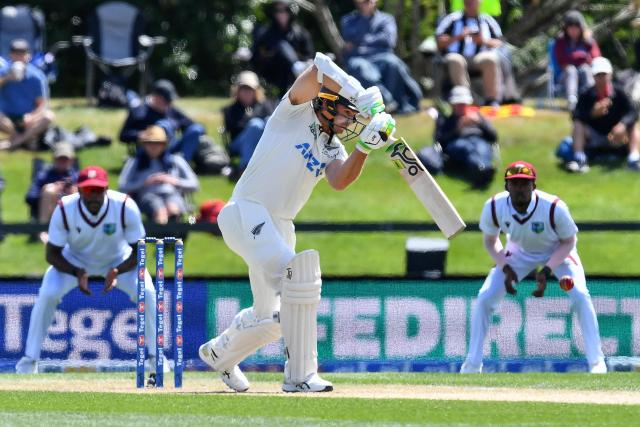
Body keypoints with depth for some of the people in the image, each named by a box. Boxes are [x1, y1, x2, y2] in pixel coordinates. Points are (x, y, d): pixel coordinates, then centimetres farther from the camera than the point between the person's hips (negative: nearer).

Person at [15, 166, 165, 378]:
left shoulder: (125, 207, -31)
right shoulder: (65, 210, -29)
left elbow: (139, 252, -20)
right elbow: (52, 254, -18)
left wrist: (117, 272, -38)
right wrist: (77, 273, -35)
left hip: (118, 260, 0)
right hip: (75, 261, 0)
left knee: (147, 293, -21)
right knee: (47, 295, -21)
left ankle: (155, 356, -2)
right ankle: (30, 360, -7)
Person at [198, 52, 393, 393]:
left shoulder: (332, 149, 15)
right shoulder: (296, 112, -2)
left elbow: (339, 181, -8)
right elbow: (320, 69, -20)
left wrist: (365, 149, -21)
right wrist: (366, 100, -22)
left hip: (279, 228, 9)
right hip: (246, 214, -9)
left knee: (271, 318, 12)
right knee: (300, 274, -26)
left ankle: (219, 354, 41)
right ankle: (300, 375, -27)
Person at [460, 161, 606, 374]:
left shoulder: (554, 208, -36)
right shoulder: (493, 208, -28)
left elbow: (568, 242, -18)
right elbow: (490, 241, -7)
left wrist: (547, 271, -28)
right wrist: (506, 269, -22)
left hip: (558, 251, -2)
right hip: (519, 252, 2)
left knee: (580, 295, -24)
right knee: (484, 298, -10)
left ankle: (596, 363, -13)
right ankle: (472, 365, 5)